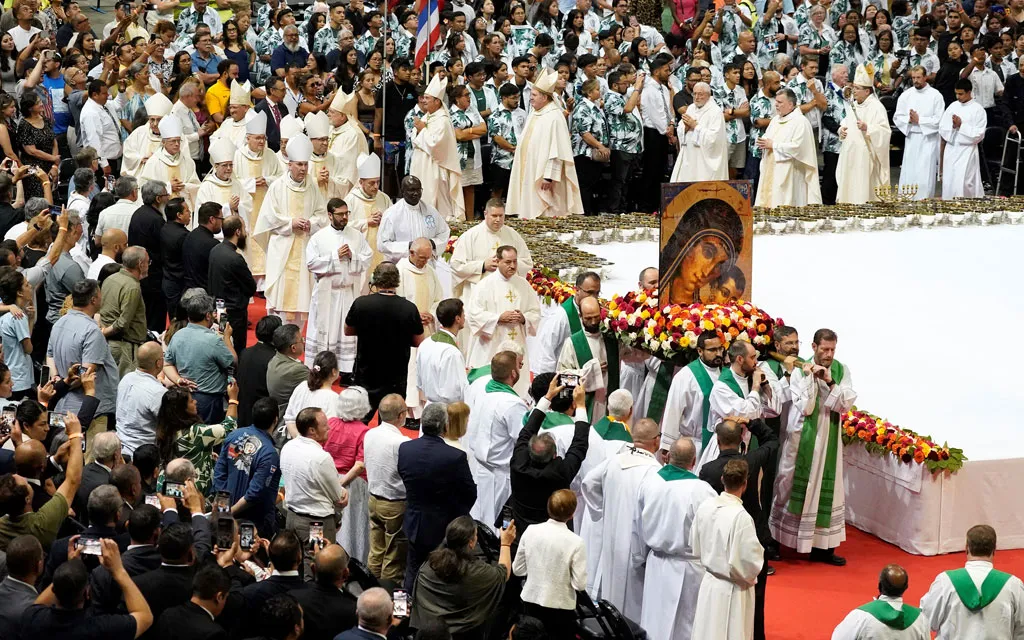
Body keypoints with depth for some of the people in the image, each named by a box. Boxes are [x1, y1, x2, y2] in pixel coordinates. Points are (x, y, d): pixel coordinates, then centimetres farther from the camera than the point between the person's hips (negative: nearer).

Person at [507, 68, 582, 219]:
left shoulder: (554, 117, -16)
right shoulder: (534, 113, 12)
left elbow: (556, 151, -19)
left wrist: (549, 177, -22)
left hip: (542, 175, -9)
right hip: (528, 175, 9)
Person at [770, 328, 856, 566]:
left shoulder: (841, 371, 0)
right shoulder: (800, 371, -9)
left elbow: (847, 403, -9)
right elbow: (805, 407, -17)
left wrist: (830, 382, -20)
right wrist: (808, 378, -19)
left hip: (828, 440, 3)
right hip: (802, 438, -3)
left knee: (826, 490, 4)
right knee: (796, 487, 4)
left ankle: (823, 546, 9)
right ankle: (776, 542, 15)